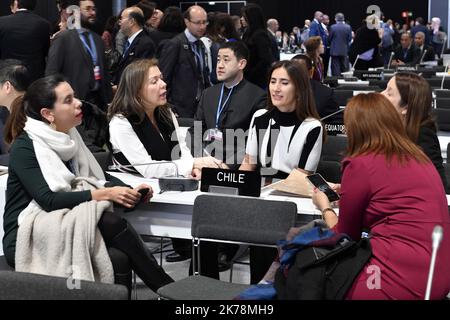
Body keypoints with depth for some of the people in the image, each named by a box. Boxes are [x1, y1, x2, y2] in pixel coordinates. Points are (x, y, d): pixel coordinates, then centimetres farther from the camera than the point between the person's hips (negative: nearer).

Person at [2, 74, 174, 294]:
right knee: (110, 222, -27)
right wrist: (104, 194, -27)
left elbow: (99, 175, 12)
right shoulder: (24, 147, -14)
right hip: (24, 240, -6)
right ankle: (167, 288, -17)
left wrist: (130, 191, -8)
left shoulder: (68, 138, 8)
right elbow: (48, 200, -23)